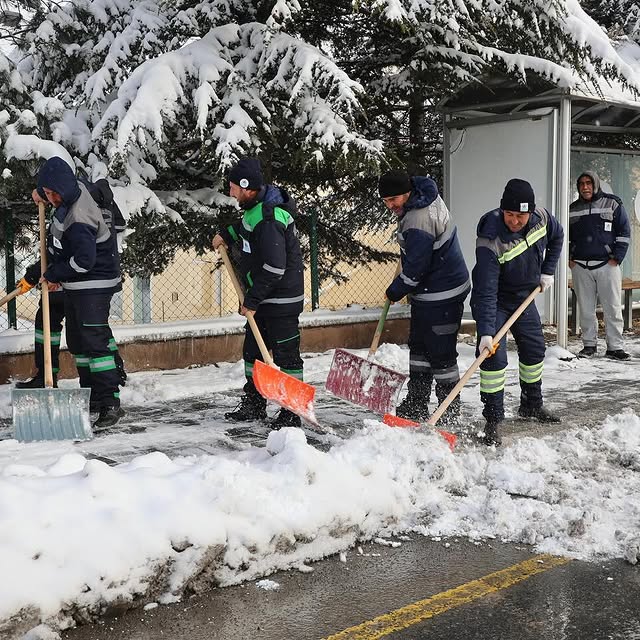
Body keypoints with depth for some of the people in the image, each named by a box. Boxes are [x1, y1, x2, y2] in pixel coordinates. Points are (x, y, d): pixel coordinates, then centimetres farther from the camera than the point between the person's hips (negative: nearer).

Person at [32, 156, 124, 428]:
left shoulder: (77, 220, -29)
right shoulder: (76, 187, 0)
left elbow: (84, 261, -30)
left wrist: (53, 275, -16)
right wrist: (40, 191, 11)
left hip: (93, 286, -11)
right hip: (75, 285, 11)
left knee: (94, 341, -15)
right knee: (77, 342, 15)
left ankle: (110, 403, -14)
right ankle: (92, 396, 24)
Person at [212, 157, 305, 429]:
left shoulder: (268, 218, -26)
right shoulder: (257, 205, 6)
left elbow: (274, 267, -28)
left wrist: (252, 300, -22)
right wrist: (228, 234, 21)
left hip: (281, 299, -11)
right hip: (262, 297, 11)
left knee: (285, 354, -3)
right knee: (253, 350, 18)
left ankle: (291, 412, 6)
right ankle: (254, 404, 30)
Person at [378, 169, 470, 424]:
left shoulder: (418, 221, -28)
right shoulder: (424, 193, 4)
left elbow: (415, 267, -23)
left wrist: (395, 291, -7)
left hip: (441, 295, -11)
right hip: (428, 291, 11)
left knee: (441, 352, -3)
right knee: (418, 346, 17)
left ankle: (450, 409, 9)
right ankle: (416, 403, 26)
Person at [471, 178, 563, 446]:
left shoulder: (541, 217, -18)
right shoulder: (490, 242, -36)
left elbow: (556, 236, 8)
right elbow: (486, 291, -37)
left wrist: (547, 271, 1)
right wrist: (486, 332, -41)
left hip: (525, 297, 6)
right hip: (494, 301, -6)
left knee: (534, 350, 16)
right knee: (494, 356, -17)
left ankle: (531, 404, 36)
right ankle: (493, 419, -7)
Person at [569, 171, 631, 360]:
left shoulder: (613, 204, 3)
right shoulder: (572, 209, 13)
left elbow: (624, 232, 2)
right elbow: (565, 236, 21)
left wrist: (616, 258, -5)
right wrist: (569, 258, 8)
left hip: (607, 265, -3)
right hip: (580, 266, 3)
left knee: (613, 309, -2)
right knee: (585, 309, 5)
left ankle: (615, 347, 4)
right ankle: (589, 345, 14)